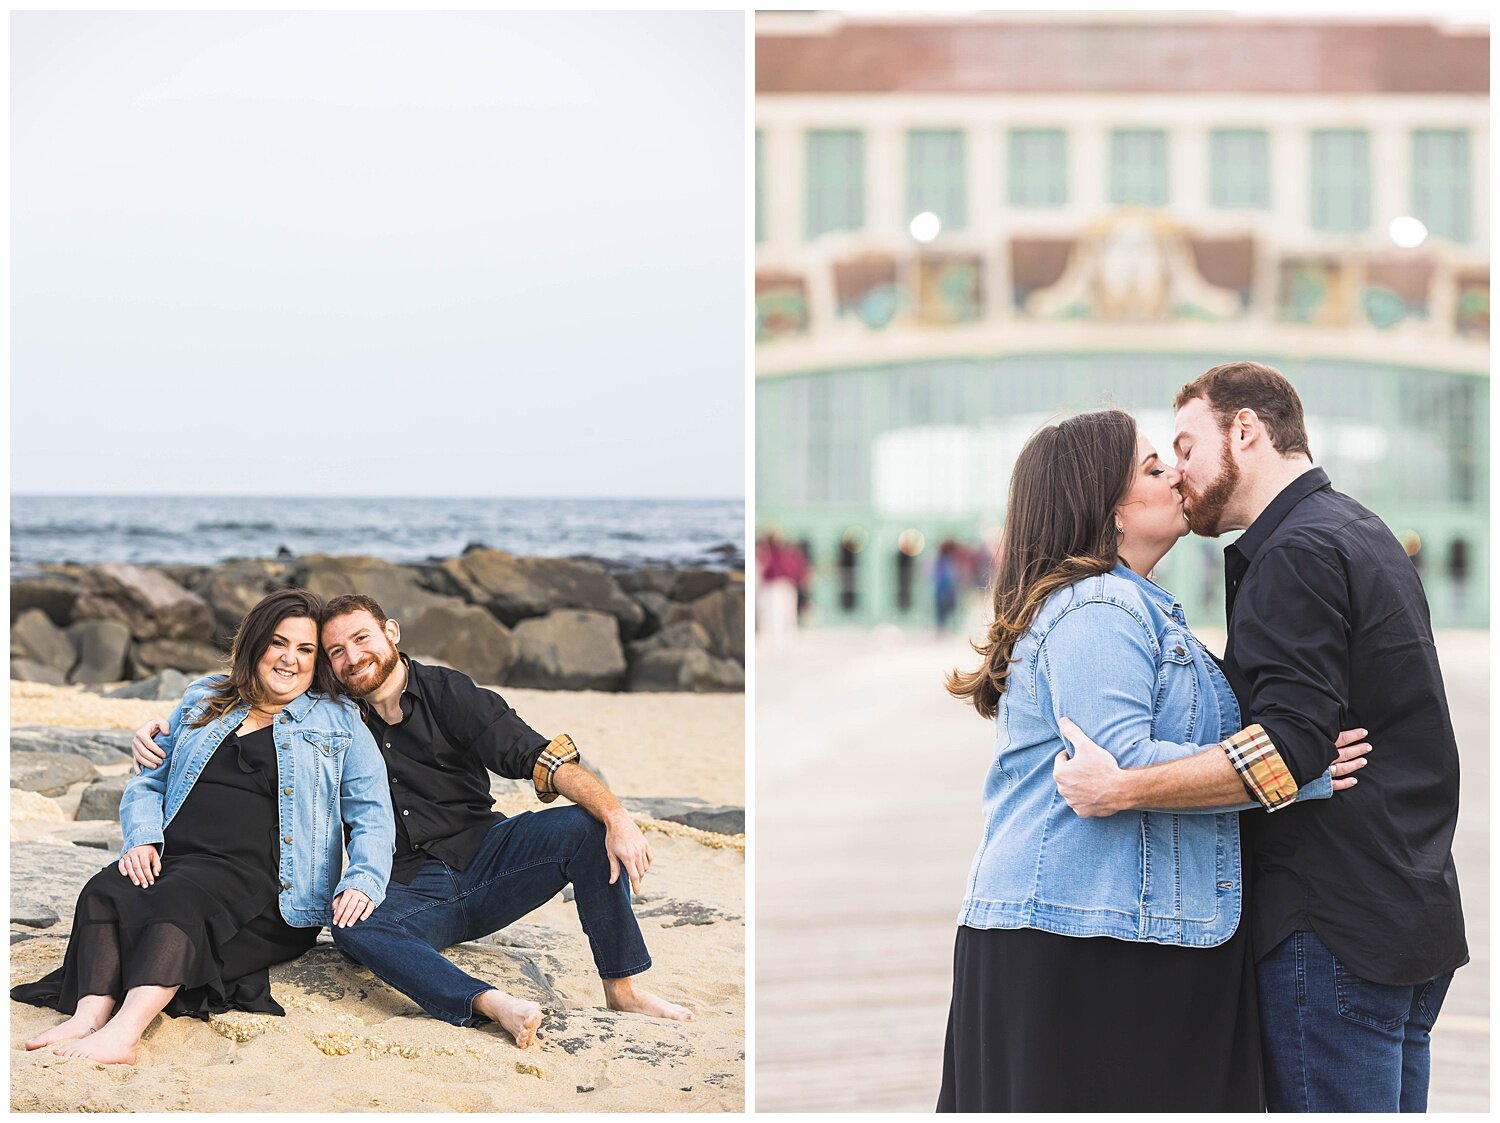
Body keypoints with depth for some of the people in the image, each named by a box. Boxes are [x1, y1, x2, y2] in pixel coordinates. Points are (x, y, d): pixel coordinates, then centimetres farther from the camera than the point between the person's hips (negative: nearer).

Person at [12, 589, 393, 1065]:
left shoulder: (339, 724, 16)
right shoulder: (202, 701, 25)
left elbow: (372, 815, 8)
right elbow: (148, 782, 24)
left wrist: (362, 881, -12)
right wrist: (142, 838, 2)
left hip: (258, 879, -4)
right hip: (176, 861, 4)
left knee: (180, 898, -36)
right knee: (105, 892, -29)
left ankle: (124, 1032, -54)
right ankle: (89, 1016, -47)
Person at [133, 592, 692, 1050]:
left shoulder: (448, 694, -2)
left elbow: (541, 759, -12)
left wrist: (616, 816, -26)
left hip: (482, 856, 0)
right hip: (410, 891, 0)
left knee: (584, 828, -25)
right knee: (350, 926, -33)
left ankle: (622, 988, -14)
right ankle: (491, 1003, -51)